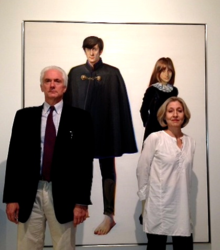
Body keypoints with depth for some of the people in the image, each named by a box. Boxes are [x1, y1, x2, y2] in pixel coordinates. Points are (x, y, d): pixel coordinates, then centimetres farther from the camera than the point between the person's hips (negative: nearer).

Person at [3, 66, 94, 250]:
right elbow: (15, 157, 5)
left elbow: (85, 161, -2)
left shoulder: (80, 118, 1)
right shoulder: (24, 116, 7)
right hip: (29, 194, 2)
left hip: (64, 195, -1)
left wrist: (82, 201, -7)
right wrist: (11, 197, 0)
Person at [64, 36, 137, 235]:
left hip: (105, 126, -3)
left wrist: (119, 133, -10)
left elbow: (120, 103, -4)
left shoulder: (113, 73, -1)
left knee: (107, 170, 4)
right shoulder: (75, 73, 7)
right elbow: (69, 102, 5)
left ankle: (109, 216, 9)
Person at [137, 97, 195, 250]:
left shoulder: (191, 142, 8)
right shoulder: (154, 138, -6)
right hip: (159, 207, -4)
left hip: (182, 207, 4)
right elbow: (142, 170, -3)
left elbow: (187, 173, 15)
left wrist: (185, 197, 13)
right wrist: (145, 198, -1)